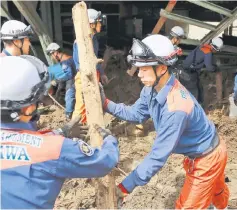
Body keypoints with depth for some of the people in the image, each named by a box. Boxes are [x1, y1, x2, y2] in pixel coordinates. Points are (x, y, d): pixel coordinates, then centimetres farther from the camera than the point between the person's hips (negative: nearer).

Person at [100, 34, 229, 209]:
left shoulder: (176, 107, -41)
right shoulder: (152, 88, -15)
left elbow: (159, 156, -38)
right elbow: (136, 114, -1)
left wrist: (125, 187, -34)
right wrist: (107, 104, -13)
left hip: (207, 157, -8)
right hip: (198, 151, 8)